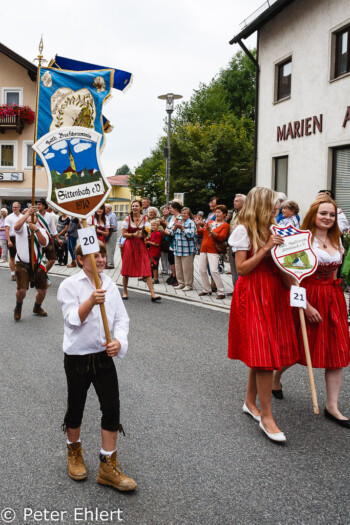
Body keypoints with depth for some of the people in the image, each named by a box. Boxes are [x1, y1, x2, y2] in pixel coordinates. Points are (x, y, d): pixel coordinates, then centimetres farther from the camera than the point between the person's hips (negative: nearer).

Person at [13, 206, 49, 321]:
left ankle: (37, 308, 33)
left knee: (42, 290, 2)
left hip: (37, 264, 3)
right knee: (22, 290, -17)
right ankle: (18, 308, 16)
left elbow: (44, 243, -8)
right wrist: (27, 212, -21)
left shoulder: (41, 230, 12)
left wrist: (36, 229, -20)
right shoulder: (23, 227, 5)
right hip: (22, 264, -3)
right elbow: (16, 226, -22)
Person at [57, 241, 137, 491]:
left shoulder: (110, 285, 3)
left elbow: (122, 318, 2)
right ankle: (74, 452, 42)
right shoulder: (69, 285, -9)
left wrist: (119, 341, -16)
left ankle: (108, 466, 17)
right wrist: (91, 301, -35)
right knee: (76, 408, 13)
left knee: (112, 408, 2)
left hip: (104, 356, 3)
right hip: (77, 356, -3)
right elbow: (73, 319, -18)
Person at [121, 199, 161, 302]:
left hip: (141, 245, 1)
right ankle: (125, 292, 22)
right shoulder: (128, 219, 0)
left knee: (147, 269, -7)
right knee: (126, 270, 5)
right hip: (129, 245, -1)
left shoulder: (144, 219, 5)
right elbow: (124, 234, -1)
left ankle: (153, 294, -11)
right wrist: (134, 234, -14)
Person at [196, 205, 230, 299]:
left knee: (214, 270, -18)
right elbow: (200, 233, 16)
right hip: (204, 249, 7)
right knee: (202, 270, 6)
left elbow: (221, 238, -15)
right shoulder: (210, 222, 17)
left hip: (213, 251, -7)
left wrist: (210, 231, -23)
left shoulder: (225, 225, 0)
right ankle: (207, 290, 19)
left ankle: (221, 292, -10)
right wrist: (198, 225, -2)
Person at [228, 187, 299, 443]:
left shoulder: (272, 230, 13)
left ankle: (250, 402, 27)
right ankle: (267, 417, 0)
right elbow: (241, 268, -13)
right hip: (253, 295, -7)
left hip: (274, 292, 7)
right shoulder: (243, 230, -8)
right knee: (263, 354, -9)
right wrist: (265, 249, -17)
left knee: (263, 354, 10)